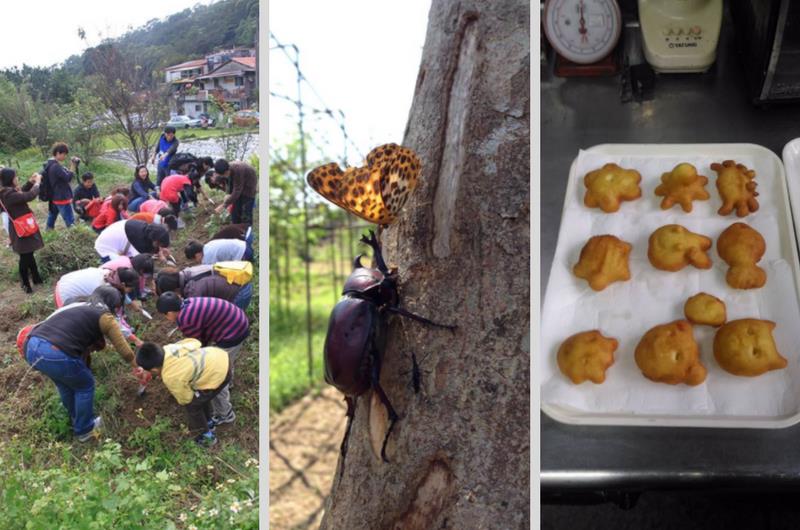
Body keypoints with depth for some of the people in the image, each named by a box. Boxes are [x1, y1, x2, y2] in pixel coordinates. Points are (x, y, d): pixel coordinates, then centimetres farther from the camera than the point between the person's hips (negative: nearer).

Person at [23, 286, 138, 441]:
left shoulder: (77, 306, 29)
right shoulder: (104, 316, 8)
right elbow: (122, 346, 14)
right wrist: (135, 366, 31)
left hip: (30, 347, 7)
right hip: (56, 354, -7)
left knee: (65, 381, 32)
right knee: (85, 385, 20)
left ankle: (76, 419, 51)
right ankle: (84, 430, 33)